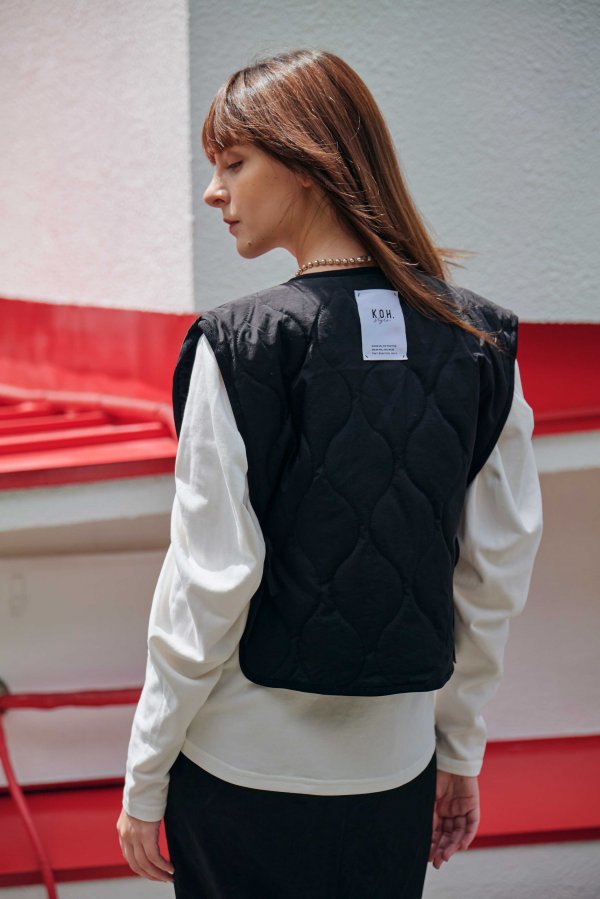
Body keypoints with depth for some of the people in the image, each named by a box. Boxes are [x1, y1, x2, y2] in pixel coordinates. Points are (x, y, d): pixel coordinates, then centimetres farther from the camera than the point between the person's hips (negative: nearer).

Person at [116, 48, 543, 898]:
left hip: (243, 774, -4)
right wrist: (461, 750, 14)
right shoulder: (480, 344, -3)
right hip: (395, 769, 4)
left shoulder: (240, 346, -16)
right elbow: (498, 572, 2)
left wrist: (144, 780, -3)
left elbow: (209, 583, -14)